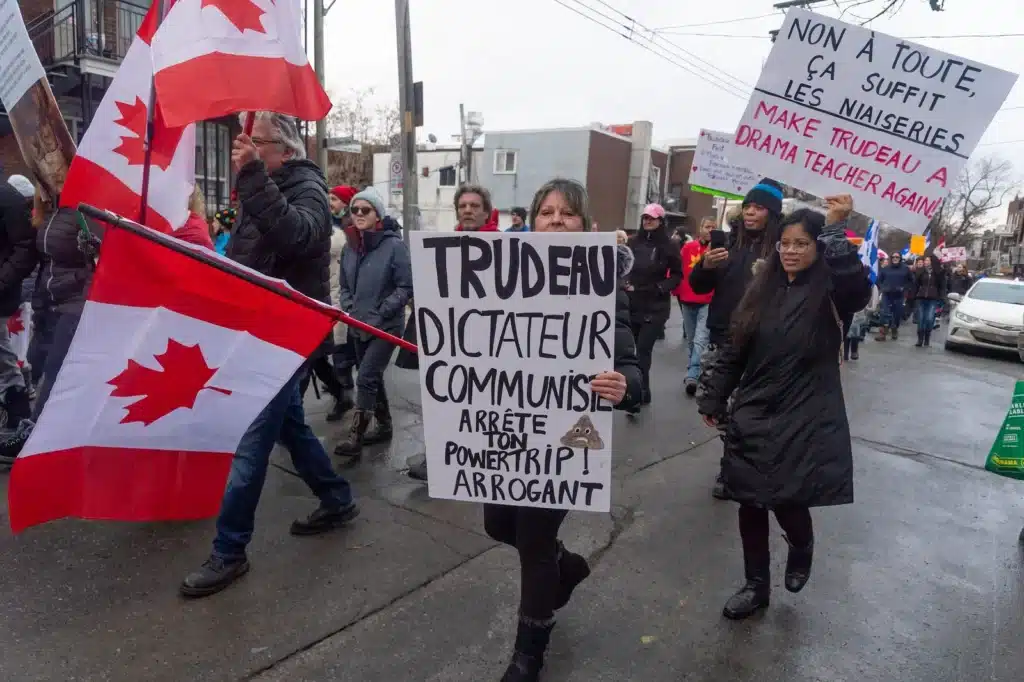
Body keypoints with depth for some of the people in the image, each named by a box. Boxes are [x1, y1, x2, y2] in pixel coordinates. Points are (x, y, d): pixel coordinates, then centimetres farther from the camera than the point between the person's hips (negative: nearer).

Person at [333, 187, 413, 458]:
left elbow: (406, 287, -13)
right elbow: (345, 285, 16)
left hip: (386, 326, -7)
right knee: (372, 378, 16)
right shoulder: (350, 246, 6)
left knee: (366, 378, -11)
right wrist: (349, 309, -1)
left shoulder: (394, 245, -12)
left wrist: (380, 313, -16)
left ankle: (355, 436, -4)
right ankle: (384, 425, 31)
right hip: (358, 326, 7)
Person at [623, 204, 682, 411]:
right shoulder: (633, 242, 4)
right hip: (632, 304, 4)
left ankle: (638, 394, -6)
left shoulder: (669, 246, -4)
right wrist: (625, 284, -6)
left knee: (643, 350, -9)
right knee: (635, 349, 9)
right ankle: (642, 392, 22)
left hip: (656, 307, -4)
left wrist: (660, 288, -13)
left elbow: (677, 275, 2)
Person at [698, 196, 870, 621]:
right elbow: (734, 352, 11)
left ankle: (802, 547, 36)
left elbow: (859, 291, -30)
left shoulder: (829, 293, -4)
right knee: (750, 503, 8)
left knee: (787, 501, -3)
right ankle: (756, 585, 28)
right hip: (753, 416, 4)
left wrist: (837, 231, -37)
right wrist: (714, 400, 11)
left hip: (805, 422, -4)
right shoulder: (763, 290, 8)